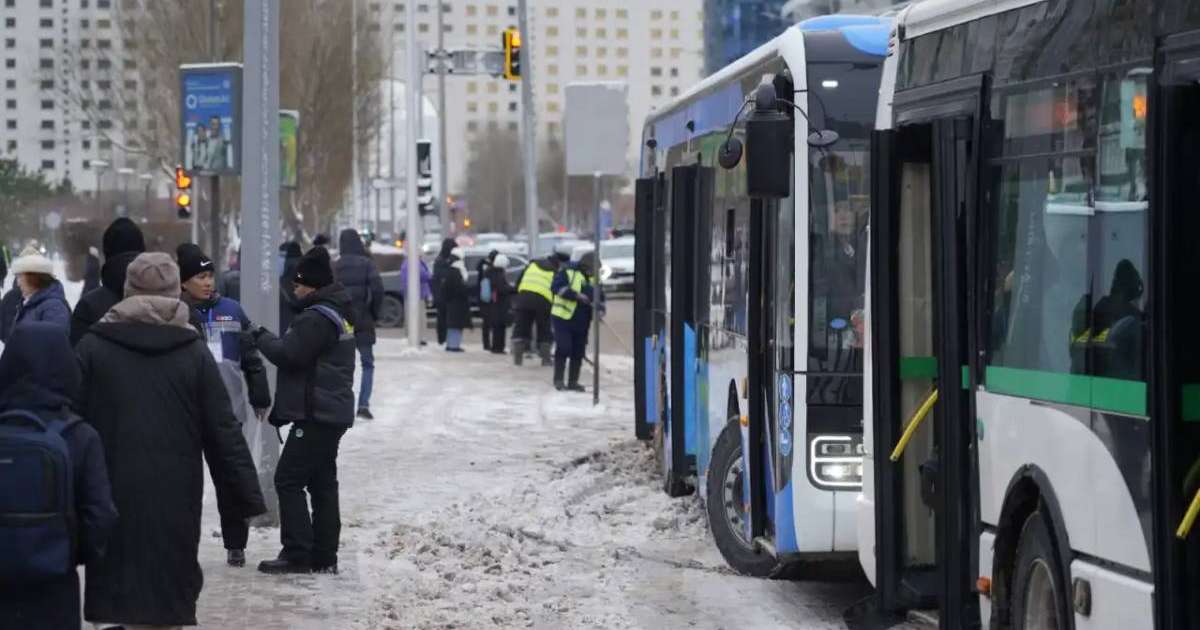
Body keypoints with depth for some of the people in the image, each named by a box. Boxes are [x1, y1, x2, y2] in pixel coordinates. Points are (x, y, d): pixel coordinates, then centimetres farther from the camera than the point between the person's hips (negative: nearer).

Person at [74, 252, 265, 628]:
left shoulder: (92, 347, -1)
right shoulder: (195, 354, 0)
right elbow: (224, 434, 0)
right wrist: (247, 498, 5)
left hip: (111, 497, -1)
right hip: (174, 501, 1)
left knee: (110, 596, 5)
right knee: (171, 597, 9)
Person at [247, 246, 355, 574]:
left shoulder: (317, 318, -17)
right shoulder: (339, 313, 16)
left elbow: (289, 353, -20)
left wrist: (263, 338, -4)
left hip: (315, 414, -10)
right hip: (334, 412, 10)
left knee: (289, 479, -7)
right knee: (323, 482, 12)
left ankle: (297, 553, -9)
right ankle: (324, 556, 14)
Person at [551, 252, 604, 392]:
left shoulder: (593, 279, 12)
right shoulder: (568, 272, -8)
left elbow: (599, 297, 17)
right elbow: (556, 286, -20)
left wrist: (600, 307, -6)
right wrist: (576, 295, -26)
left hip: (582, 322, 6)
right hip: (563, 318, -6)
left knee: (578, 353, 7)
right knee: (563, 349, -10)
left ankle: (573, 382, 15)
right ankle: (558, 380, 0)